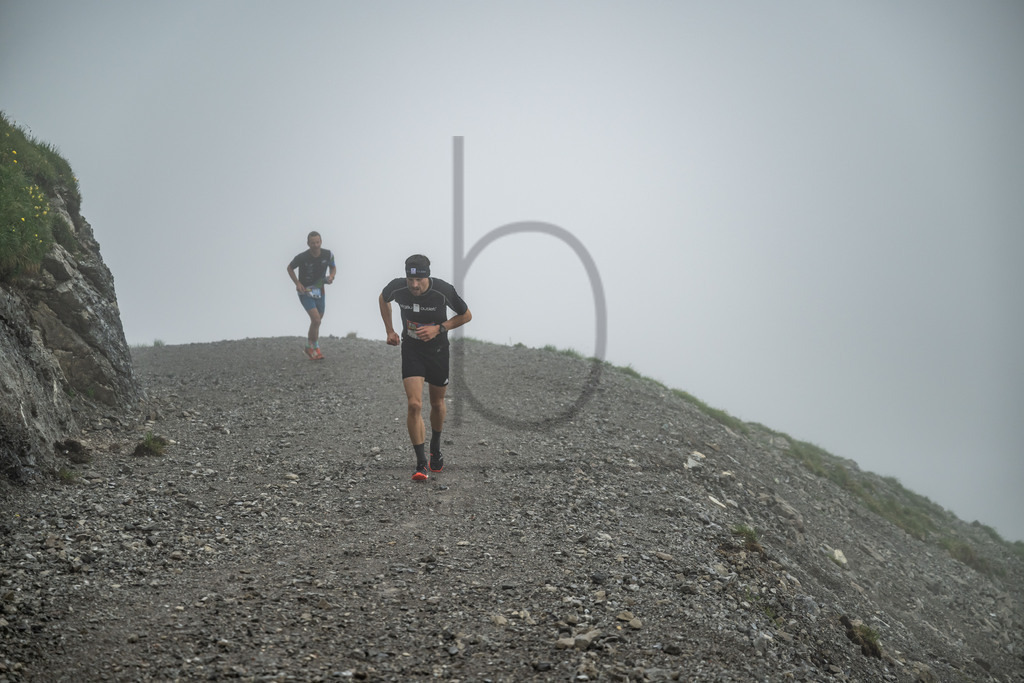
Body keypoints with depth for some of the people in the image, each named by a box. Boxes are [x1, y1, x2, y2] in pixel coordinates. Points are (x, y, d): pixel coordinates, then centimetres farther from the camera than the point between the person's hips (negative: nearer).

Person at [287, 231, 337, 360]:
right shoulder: (302, 257, -21)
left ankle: (310, 347, 35)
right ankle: (315, 347, 1)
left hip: (319, 291, 5)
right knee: (316, 319, -19)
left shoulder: (328, 254, -11)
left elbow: (333, 267, 8)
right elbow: (290, 268, -2)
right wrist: (297, 283, -13)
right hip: (305, 291, -5)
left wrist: (331, 277, -14)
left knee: (316, 322, 14)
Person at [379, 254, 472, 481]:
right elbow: (383, 299, 9)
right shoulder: (397, 287, -17)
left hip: (438, 350, 0)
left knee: (437, 404, 14)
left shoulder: (443, 290, -23)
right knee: (414, 405, -15)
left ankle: (435, 448, 42)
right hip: (411, 349, 0)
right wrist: (390, 330, 6)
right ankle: (421, 463, -7)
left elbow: (466, 315, -7)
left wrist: (439, 328, -18)